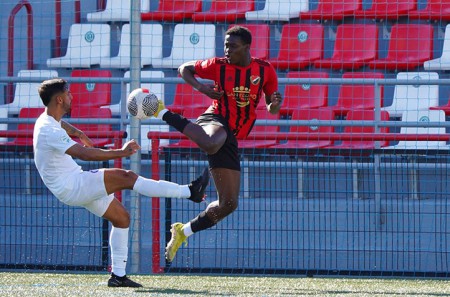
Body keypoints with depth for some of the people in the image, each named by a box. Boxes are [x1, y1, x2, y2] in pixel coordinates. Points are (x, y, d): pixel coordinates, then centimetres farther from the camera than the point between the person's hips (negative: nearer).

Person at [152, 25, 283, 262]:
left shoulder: (265, 71, 7)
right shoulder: (218, 66, 2)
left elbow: (271, 109, 15)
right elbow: (185, 69, 15)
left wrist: (275, 104, -10)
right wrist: (200, 87, -5)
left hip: (231, 137, 4)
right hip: (216, 120, -4)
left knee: (228, 203, 1)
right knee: (211, 144, -46)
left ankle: (183, 232, 20)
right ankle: (163, 113, -25)